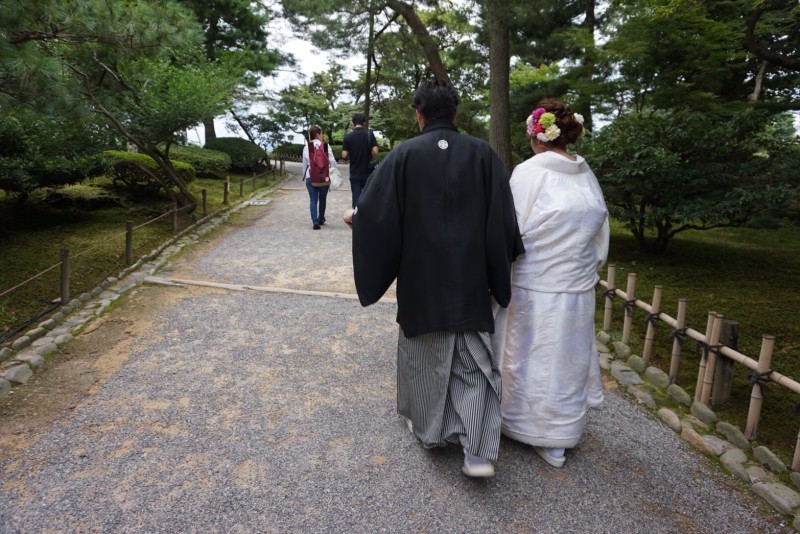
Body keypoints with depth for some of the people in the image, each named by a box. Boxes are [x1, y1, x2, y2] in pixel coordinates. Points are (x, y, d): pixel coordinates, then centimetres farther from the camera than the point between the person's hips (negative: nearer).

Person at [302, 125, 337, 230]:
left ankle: (315, 221, -11)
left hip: (310, 177, 1)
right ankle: (321, 219, 29)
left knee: (313, 200, 2)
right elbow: (332, 161, -8)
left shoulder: (306, 147, 2)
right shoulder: (325, 146, -5)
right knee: (322, 199, 16)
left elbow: (304, 163, 7)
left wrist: (304, 176, 18)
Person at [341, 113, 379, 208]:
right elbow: (375, 151, -12)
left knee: (356, 198, 3)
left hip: (354, 172, 0)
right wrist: (369, 157, 9)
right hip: (368, 171, 0)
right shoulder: (369, 134, -5)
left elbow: (344, 155, -8)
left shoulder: (348, 137, -3)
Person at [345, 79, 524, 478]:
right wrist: (497, 272, 8)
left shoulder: (404, 155, -8)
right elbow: (503, 220, -3)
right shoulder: (482, 153, -2)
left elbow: (376, 211, -6)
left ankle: (429, 428, 35)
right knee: (475, 360, 9)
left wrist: (354, 217, 16)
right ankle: (478, 453, 4)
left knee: (424, 353, 17)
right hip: (471, 279, 1)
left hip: (421, 277, -1)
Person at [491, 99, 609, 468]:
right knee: (566, 359, 16)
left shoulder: (528, 172, -15)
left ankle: (524, 422, 32)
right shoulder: (587, 174, 1)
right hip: (578, 289, 5)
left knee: (531, 358, 12)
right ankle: (558, 439, 30)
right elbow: (600, 233, 7)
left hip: (534, 290, -5)